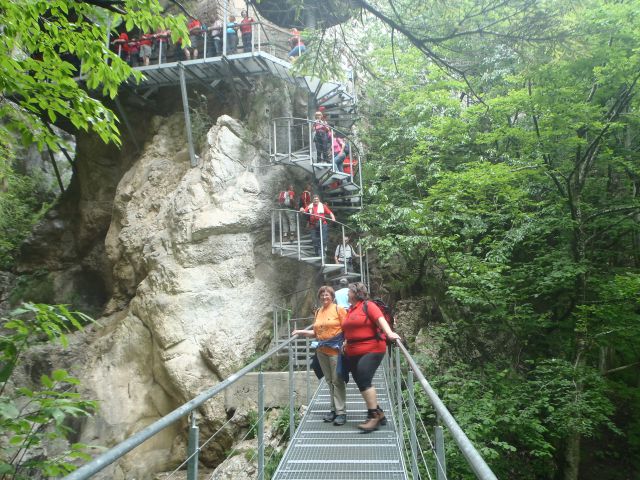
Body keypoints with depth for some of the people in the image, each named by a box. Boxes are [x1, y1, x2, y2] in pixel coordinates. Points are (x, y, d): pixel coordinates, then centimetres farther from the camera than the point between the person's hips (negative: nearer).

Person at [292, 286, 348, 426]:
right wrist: (301, 332, 10)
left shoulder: (339, 309, -4)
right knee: (329, 381, 11)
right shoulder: (318, 312, 12)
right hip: (322, 351, 6)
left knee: (337, 381, -4)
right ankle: (334, 409, 19)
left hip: (336, 349, -6)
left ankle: (341, 412, 2)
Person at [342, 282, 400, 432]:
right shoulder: (350, 310, 16)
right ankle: (378, 413, 18)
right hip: (353, 353, 8)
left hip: (371, 350, -8)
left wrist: (389, 333, -32)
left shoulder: (368, 306, -6)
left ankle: (374, 416, -7)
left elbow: (380, 320, -18)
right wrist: (346, 344, 15)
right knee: (361, 383, 8)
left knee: (364, 380, -17)